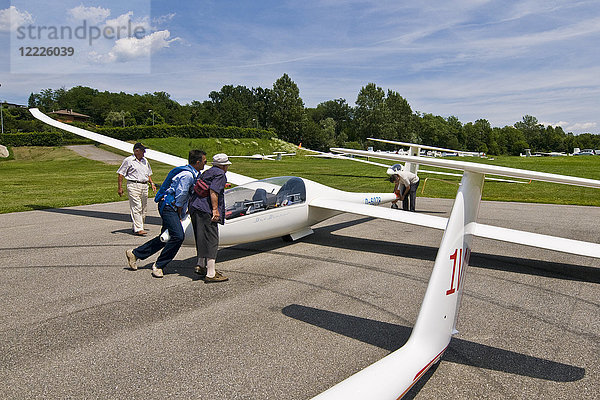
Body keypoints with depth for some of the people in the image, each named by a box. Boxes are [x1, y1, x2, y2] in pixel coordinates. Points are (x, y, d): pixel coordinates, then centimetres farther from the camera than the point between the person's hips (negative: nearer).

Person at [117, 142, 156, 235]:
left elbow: (148, 174, 28)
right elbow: (121, 174, -1)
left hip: (144, 186, 7)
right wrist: (120, 188, -6)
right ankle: (138, 229, -13)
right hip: (133, 186, -6)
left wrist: (152, 183, 15)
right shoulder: (128, 160, -1)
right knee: (136, 208, -12)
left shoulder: (145, 161, 18)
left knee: (143, 208, 6)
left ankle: (136, 227, 18)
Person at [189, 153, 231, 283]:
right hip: (205, 210, -10)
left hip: (194, 207, 10)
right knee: (211, 240, -8)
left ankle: (201, 265, 30)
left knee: (202, 239, 21)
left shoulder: (206, 172, 23)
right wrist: (215, 209, -19)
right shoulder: (220, 174, -5)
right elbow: (213, 191, -18)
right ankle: (211, 274, -8)